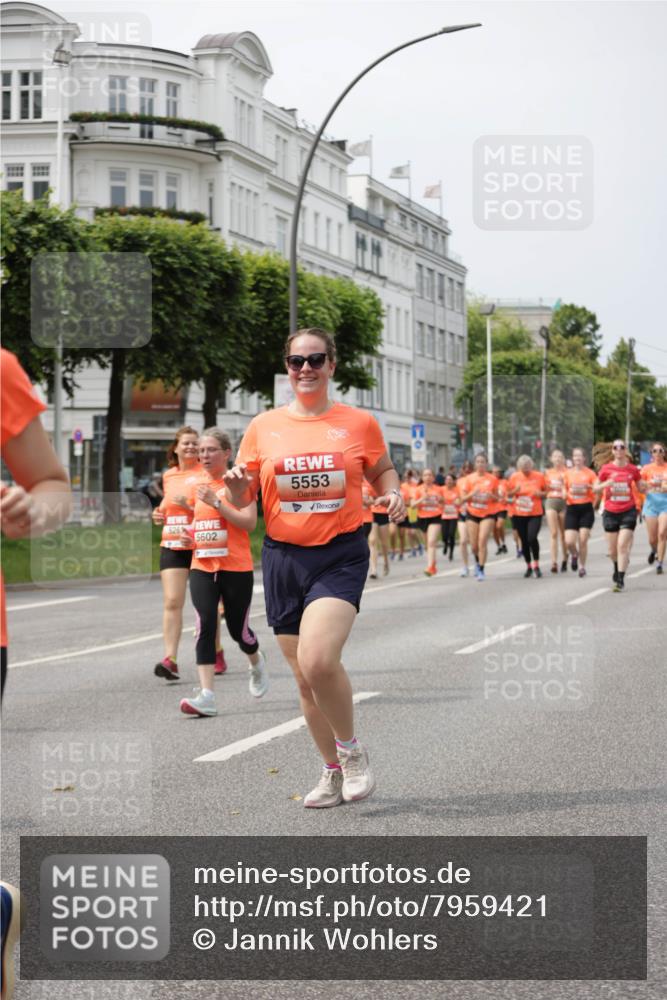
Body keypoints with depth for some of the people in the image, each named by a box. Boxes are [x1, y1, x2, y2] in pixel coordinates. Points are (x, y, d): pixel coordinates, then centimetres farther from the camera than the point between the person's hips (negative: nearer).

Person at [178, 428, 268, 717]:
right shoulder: (197, 487, 10)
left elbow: (249, 522, -17)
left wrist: (215, 501, -22)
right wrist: (190, 531, 4)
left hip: (236, 567, -4)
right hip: (202, 566, 4)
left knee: (238, 629, 6)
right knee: (205, 625, -13)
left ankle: (256, 663, 42)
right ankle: (206, 696, -18)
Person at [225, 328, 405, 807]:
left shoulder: (359, 422, 2)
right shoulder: (263, 426, 6)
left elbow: (382, 470, 18)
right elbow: (242, 500, 11)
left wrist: (392, 493, -4)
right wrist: (237, 484, -12)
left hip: (341, 555, -3)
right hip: (283, 557, 3)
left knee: (318, 659, -24)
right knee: (305, 678, 8)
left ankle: (352, 749, 1)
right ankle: (334, 772, 26)